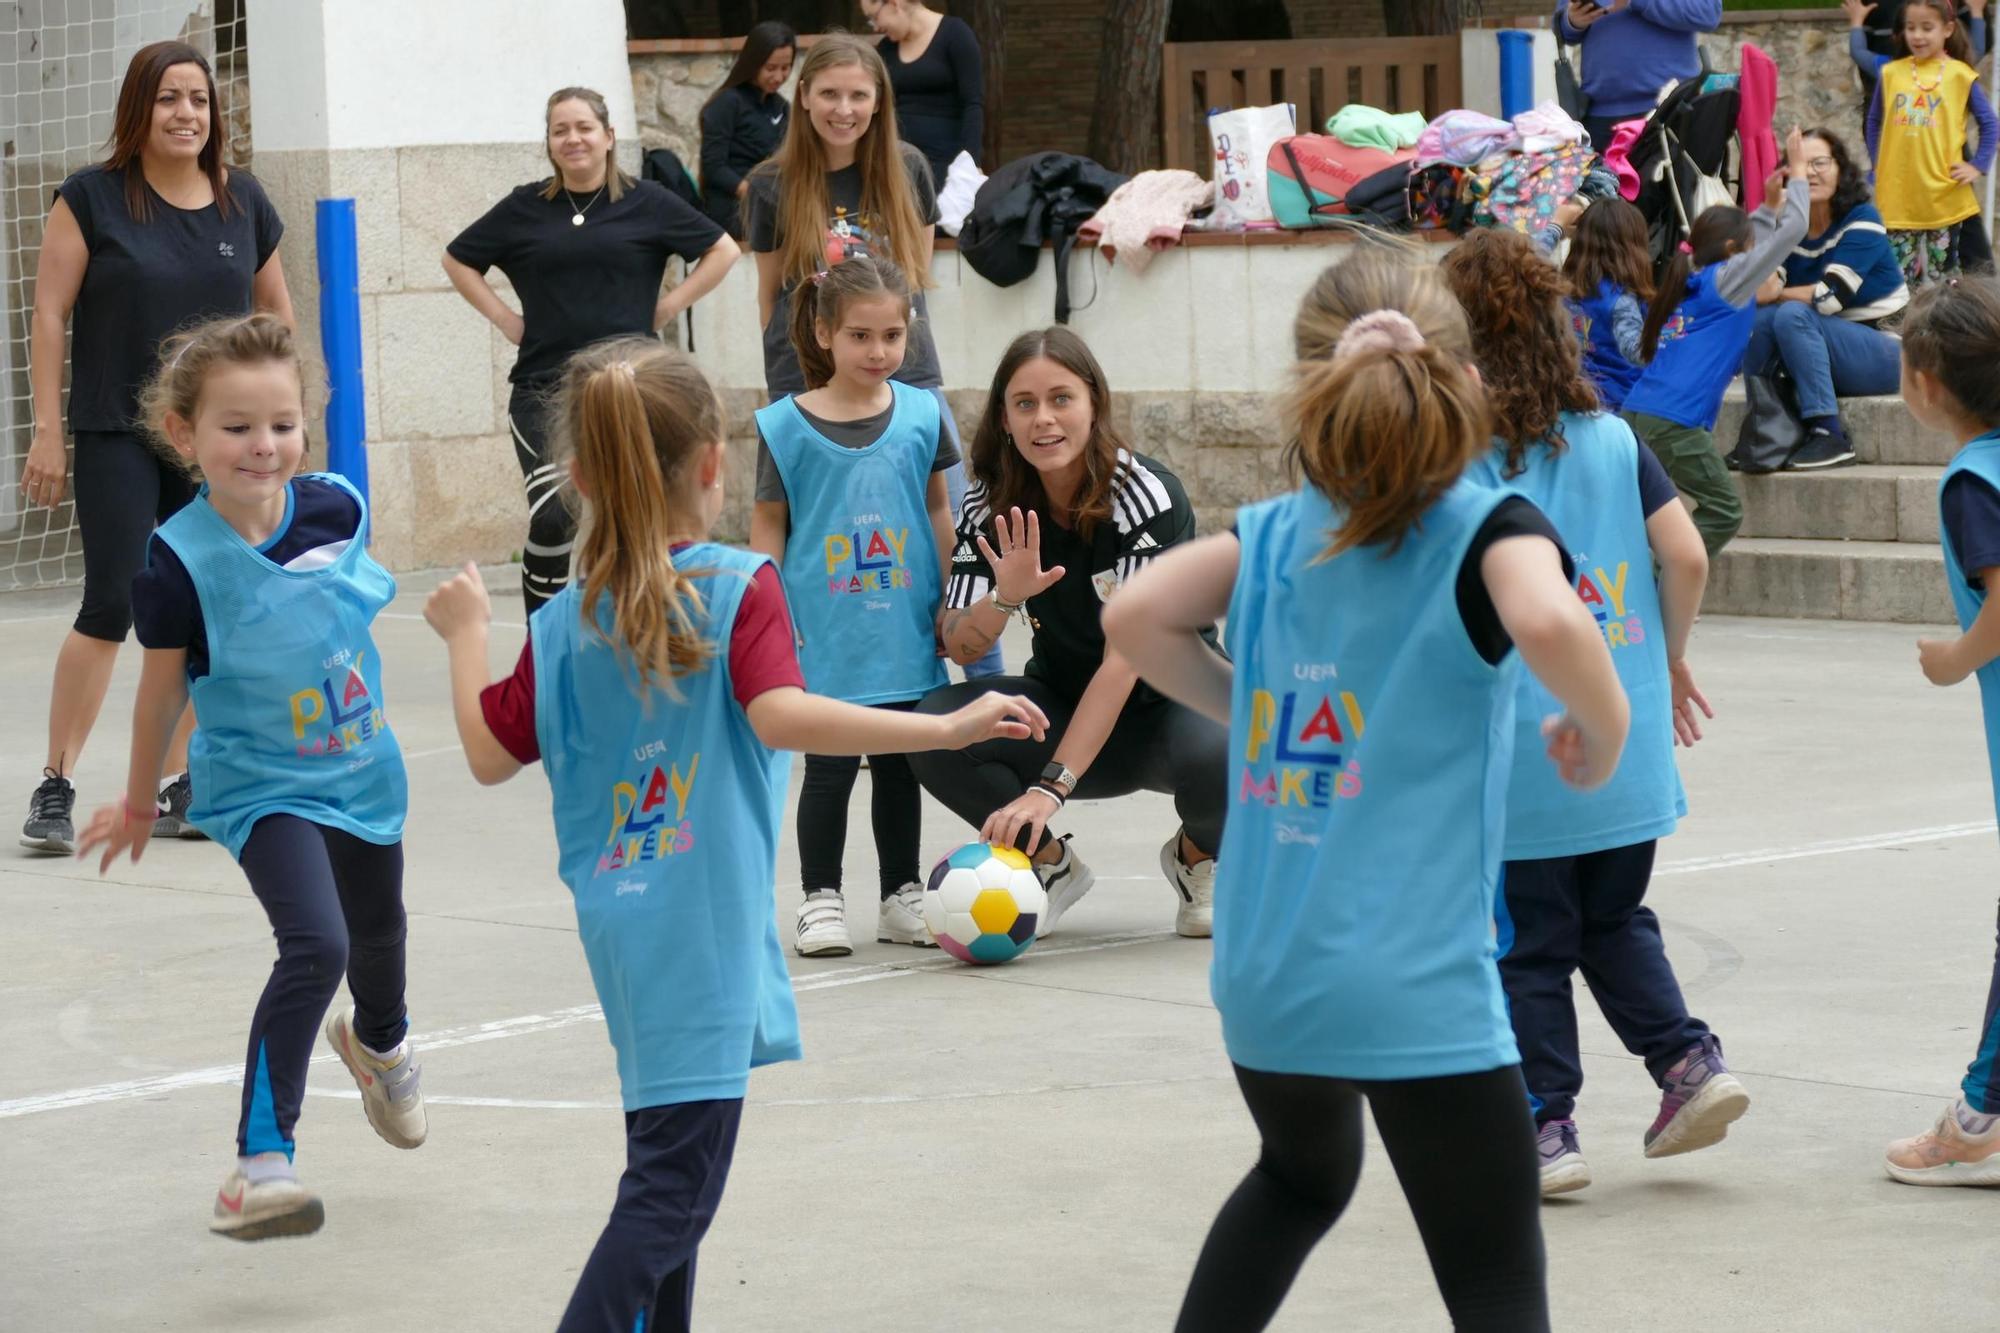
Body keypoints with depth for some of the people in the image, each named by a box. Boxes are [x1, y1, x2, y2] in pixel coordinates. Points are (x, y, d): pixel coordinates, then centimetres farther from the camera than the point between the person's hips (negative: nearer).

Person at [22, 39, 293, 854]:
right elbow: (50, 315, -4)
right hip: (117, 437, -4)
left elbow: (274, 308, 17)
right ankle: (55, 787, -4)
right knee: (112, 604, -11)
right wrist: (47, 432, -9)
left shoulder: (243, 202, 6)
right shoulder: (92, 198, -4)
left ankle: (176, 789, 14)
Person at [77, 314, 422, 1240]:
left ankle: (378, 1042, 63)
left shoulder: (337, 510, -16)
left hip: (360, 766, 5)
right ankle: (261, 1162, -22)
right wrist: (139, 804, 2)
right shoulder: (180, 563, -25)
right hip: (261, 784, -5)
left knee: (378, 932, 28)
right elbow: (161, 692, -11)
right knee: (315, 946, -26)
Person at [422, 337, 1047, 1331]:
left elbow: (490, 755, 14)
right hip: (702, 937, -7)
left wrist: (466, 636, 29)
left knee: (666, 1159, 20)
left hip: (620, 932, 7)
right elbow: (781, 715, -22)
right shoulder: (740, 587, -8)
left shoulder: (564, 625, 8)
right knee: (672, 1184, -9)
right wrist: (947, 728, -24)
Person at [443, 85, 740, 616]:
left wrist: (668, 306, 1)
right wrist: (503, 318, 7)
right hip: (543, 387, 0)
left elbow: (722, 250, 9)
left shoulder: (647, 203, 3)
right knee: (551, 518, -14)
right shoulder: (526, 208, 6)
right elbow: (458, 259, 18)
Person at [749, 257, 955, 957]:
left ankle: (902, 896, 22)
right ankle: (821, 898, 11)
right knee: (829, 768, 0)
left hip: (905, 632, 3)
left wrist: (949, 604, 8)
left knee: (899, 767, 12)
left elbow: (938, 511, 10)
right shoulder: (786, 426, -5)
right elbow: (769, 525, -1)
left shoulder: (921, 415, 2)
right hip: (824, 635, -3)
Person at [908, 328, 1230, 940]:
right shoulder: (992, 504, -9)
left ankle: (1195, 857, -1)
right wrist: (1005, 596, -33)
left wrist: (1050, 786, -36)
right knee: (936, 724, -24)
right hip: (1066, 703, 4)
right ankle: (1052, 864, -1)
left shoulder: (1145, 495, -22)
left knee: (1221, 763, -38)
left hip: (1174, 700, -4)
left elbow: (1125, 657, -27)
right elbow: (957, 648, -10)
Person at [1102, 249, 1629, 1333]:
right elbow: (1546, 622, -29)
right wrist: (1604, 735, -9)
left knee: (1301, 1176, 34)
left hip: (1260, 972, 6)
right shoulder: (1486, 531, -8)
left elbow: (1134, 616, -1)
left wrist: (1244, 708, 13)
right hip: (1416, 990, -6)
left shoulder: (1275, 534, 7)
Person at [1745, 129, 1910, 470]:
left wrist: (1778, 294, -9)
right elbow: (1763, 290, -11)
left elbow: (1830, 296, -23)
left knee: (1792, 315, -28)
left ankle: (1829, 436, -29)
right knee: (1757, 319, -19)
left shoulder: (1862, 220, -13)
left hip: (1883, 356, -6)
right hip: (1820, 353, 6)